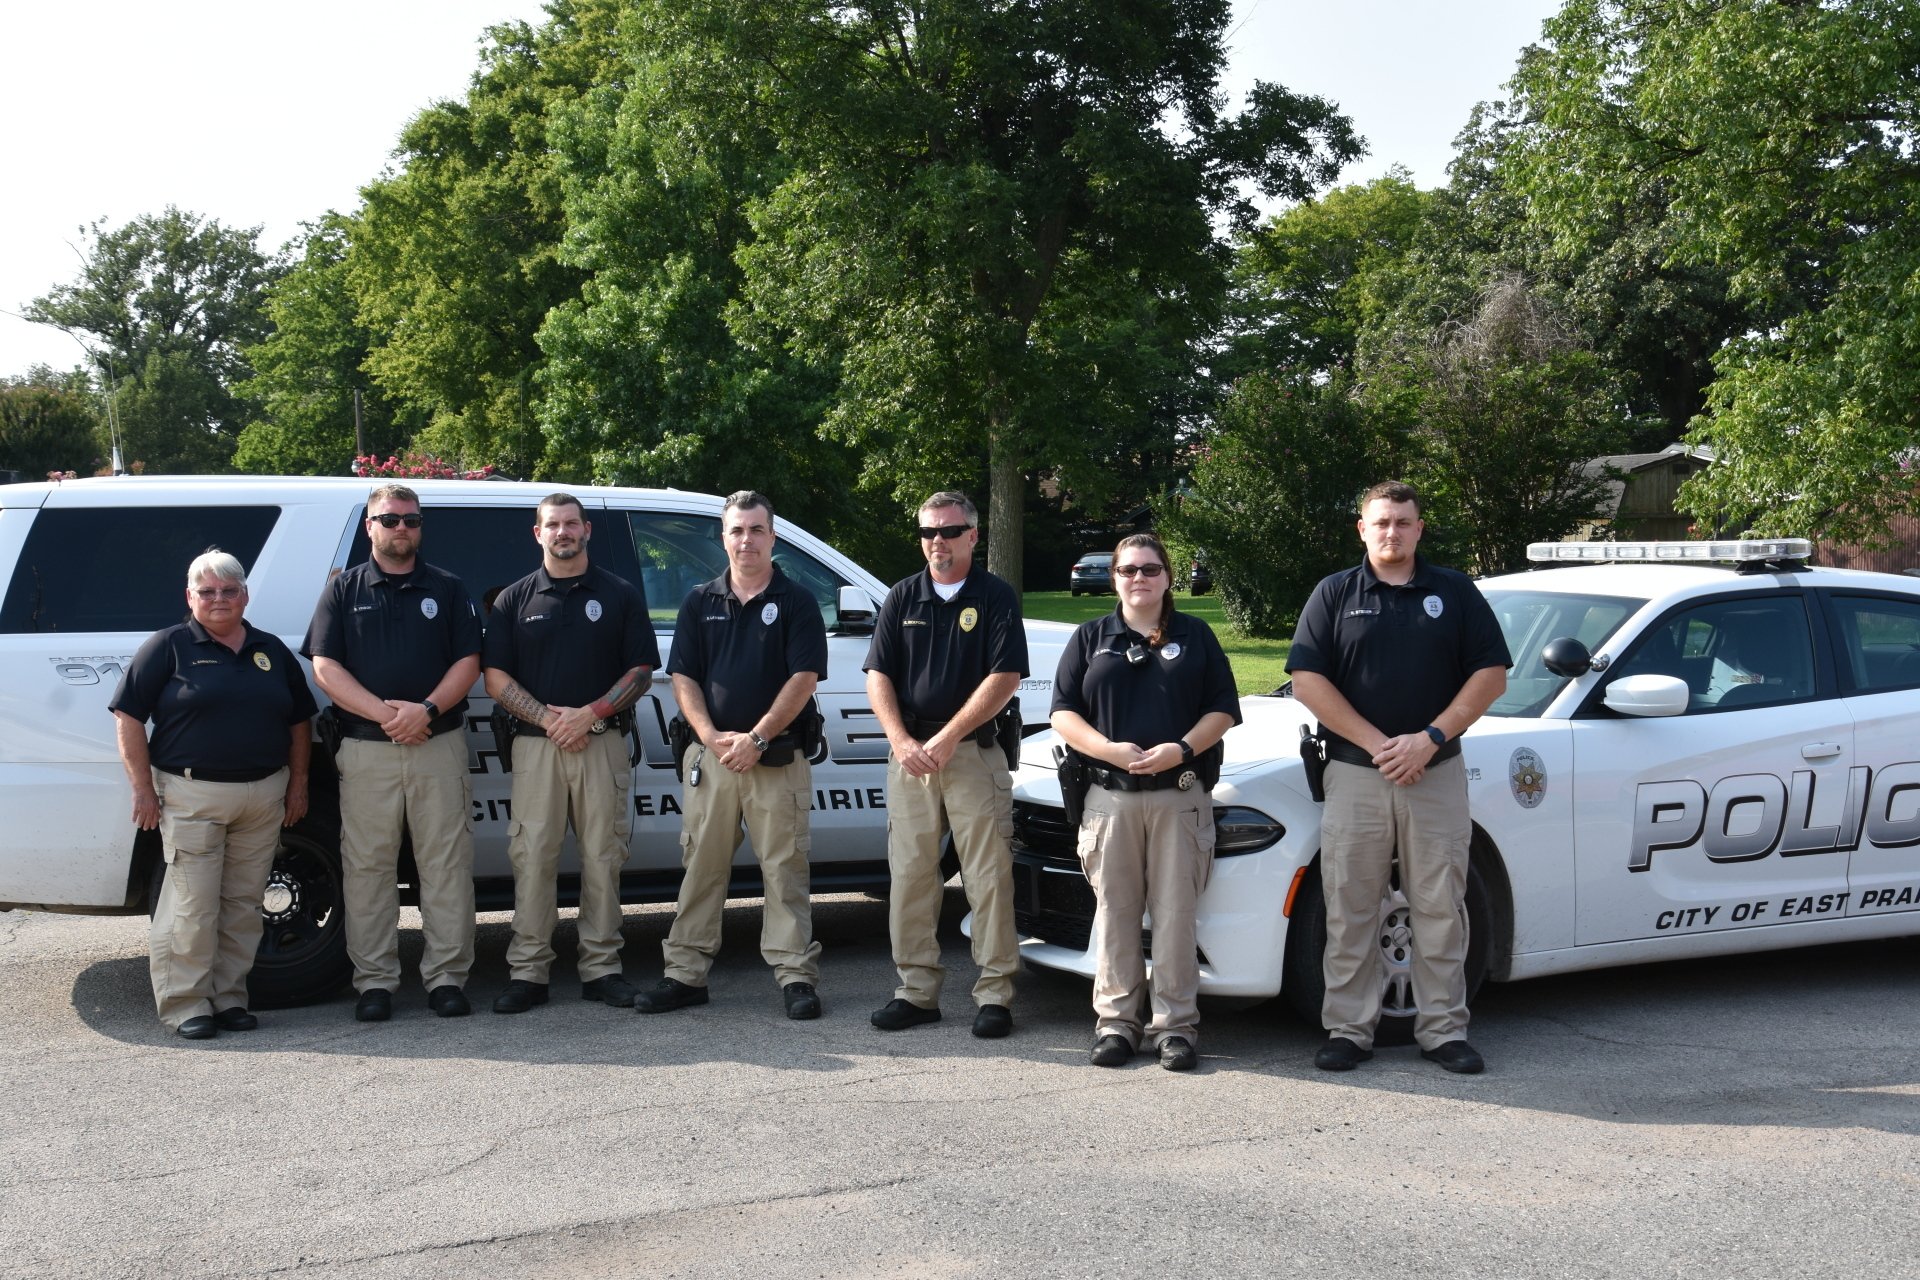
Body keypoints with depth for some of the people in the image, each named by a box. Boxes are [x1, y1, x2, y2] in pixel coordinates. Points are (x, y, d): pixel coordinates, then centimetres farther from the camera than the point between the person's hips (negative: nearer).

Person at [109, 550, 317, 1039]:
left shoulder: (271, 650, 14)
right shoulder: (169, 646, 1)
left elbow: (299, 721, 20)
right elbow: (128, 717, -3)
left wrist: (298, 783, 12)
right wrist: (144, 788, -9)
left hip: (263, 796, 4)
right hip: (192, 796, -4)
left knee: (244, 906, 7)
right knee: (192, 907, -4)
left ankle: (229, 997, 17)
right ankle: (186, 1004, 5)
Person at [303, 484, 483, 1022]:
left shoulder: (446, 589, 11)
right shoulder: (344, 590, 9)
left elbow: (468, 661, 5)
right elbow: (324, 666, 0)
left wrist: (426, 709, -13)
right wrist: (384, 713, -13)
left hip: (439, 744, 0)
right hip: (366, 750, 0)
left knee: (446, 865, 0)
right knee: (368, 867, 2)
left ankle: (446, 977, 6)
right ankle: (374, 981, 9)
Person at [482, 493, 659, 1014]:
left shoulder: (620, 595, 8)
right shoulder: (515, 599, 10)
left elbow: (640, 672, 3)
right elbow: (495, 677, 5)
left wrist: (590, 714, -11)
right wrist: (547, 717, -10)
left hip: (603, 742, 0)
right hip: (535, 743, 0)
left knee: (602, 857, 1)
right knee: (532, 857, -1)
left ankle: (601, 967, 9)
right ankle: (527, 971, 4)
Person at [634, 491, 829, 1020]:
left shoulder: (796, 603, 2)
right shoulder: (700, 603, 11)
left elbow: (803, 678, -6)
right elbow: (684, 678, 7)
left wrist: (756, 739, -13)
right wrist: (711, 737, -9)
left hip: (778, 761, -3)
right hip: (710, 757, 3)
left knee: (785, 871, -1)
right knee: (701, 867, 7)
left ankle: (795, 974, 4)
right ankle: (685, 973, 13)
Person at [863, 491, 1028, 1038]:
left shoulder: (996, 597, 1)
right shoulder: (903, 598, 12)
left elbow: (1005, 676, -7)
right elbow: (878, 676, 7)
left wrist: (948, 738, -12)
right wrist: (902, 741, -8)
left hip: (974, 752, -3)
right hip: (909, 752, 4)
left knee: (989, 877, -4)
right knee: (909, 874, 4)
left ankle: (995, 993, 3)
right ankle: (916, 989, 12)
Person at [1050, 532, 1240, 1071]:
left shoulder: (1195, 637, 12)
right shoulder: (1091, 638, 14)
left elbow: (1222, 710, 7)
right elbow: (1064, 714, 7)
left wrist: (1182, 749, -12)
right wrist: (1112, 750, -10)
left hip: (1180, 797, -1)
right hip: (1109, 798, 1)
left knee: (1175, 914, -3)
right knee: (1115, 911, 3)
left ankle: (1176, 1024, 2)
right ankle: (1116, 1021, 9)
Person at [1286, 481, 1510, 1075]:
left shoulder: (1455, 592, 8)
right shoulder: (1334, 594, 6)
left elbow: (1490, 674, 3)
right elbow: (1308, 681, -2)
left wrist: (1430, 739, -9)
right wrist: (1378, 744, -10)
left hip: (1437, 775, 1)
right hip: (1354, 774, 0)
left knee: (1440, 908, 4)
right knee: (1350, 911, 2)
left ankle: (1443, 1029, 13)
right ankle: (1348, 1030, 10)